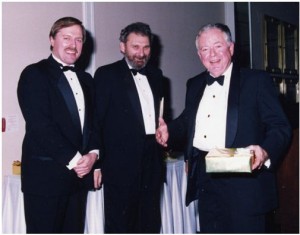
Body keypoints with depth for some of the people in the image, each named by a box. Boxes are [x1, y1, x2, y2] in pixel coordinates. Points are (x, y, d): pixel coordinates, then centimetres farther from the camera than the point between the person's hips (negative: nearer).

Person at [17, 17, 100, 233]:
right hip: (45, 176, -6)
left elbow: (93, 122, 14)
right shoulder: (34, 74, -5)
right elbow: (40, 125, -15)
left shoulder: (86, 79, 17)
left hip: (79, 174, 6)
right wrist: (73, 159, -15)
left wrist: (93, 153, -5)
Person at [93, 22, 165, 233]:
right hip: (121, 164, -5)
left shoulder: (155, 74, 14)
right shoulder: (106, 74, -3)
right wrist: (97, 162, -9)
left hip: (152, 161, 6)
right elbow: (96, 120, -6)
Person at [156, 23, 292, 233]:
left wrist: (265, 151, -26)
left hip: (244, 178, -5)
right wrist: (169, 132, 2)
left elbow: (280, 127, -7)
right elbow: (186, 121, 23)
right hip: (205, 181, 5)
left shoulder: (257, 81, -3)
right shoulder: (194, 85, 15)